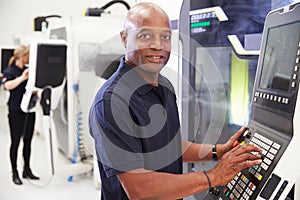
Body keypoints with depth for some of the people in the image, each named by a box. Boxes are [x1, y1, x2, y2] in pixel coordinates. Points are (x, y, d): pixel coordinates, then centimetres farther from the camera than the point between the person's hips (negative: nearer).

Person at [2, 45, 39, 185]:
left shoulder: (29, 71, 13)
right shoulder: (9, 71, -3)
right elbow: (7, 85, -21)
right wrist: (22, 78, -28)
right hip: (16, 111, -5)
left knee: (28, 141, 11)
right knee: (15, 141, 1)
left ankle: (27, 170, 21)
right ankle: (14, 173, 10)